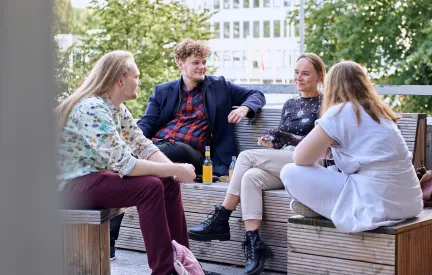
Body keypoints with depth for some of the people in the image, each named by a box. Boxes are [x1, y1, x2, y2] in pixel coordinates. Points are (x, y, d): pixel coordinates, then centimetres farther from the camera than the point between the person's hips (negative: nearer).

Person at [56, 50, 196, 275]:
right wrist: (176, 169, -25)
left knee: (168, 183, -2)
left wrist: (174, 168, -15)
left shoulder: (116, 108, 7)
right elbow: (124, 164, -30)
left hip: (98, 176, 10)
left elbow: (142, 145, 3)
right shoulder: (92, 109, -24)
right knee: (150, 187, -25)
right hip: (73, 184, -10)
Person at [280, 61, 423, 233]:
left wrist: (318, 147, 17)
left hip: (376, 203, -8)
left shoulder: (340, 111, -4)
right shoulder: (379, 112, 19)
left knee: (290, 172, -3)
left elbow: (300, 158, -4)